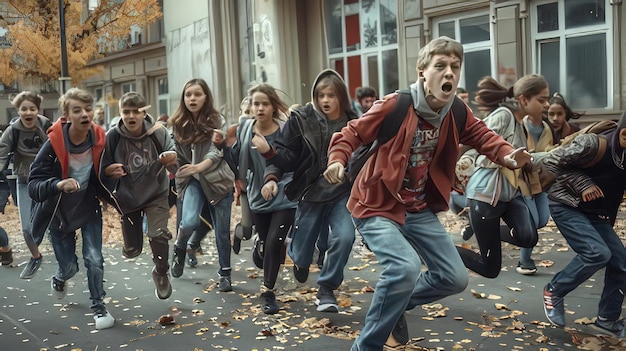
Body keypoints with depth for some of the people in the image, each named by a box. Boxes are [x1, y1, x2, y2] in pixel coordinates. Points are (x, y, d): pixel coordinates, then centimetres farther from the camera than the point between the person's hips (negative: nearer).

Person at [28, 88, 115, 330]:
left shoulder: (100, 140, -17)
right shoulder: (53, 144, -27)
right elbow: (33, 184, -27)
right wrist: (58, 184, -45)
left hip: (89, 208, 2)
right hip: (59, 212, -1)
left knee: (94, 259, -5)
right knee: (69, 266, 10)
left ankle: (98, 306, 18)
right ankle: (59, 279, 48)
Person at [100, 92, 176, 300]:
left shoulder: (158, 132, -15)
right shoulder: (113, 136, -14)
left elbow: (174, 163, -9)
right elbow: (103, 168, -6)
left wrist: (173, 158, -33)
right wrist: (111, 170, -29)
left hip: (156, 193, -1)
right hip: (128, 197, 1)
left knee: (158, 234, -22)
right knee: (131, 251, 8)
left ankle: (161, 273, 8)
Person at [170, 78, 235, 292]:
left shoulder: (215, 121, -9)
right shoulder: (178, 124, 1)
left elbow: (216, 154, -21)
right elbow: (177, 155, 12)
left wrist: (199, 167, -37)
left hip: (216, 179, -1)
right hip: (192, 180, 2)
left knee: (222, 230, 3)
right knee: (189, 221, -21)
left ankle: (225, 273, 22)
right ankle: (179, 250, 13)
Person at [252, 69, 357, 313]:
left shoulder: (352, 124, -3)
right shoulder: (301, 119, -6)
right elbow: (287, 157, -10)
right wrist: (272, 177, -27)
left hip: (342, 193, 1)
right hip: (311, 192, 0)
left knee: (344, 237, -22)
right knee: (301, 254, 7)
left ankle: (326, 289, 2)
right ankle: (300, 259, 50)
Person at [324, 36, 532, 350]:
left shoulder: (457, 113, -4)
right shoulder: (394, 105, -21)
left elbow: (481, 135, 8)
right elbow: (352, 133, -14)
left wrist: (507, 155, -13)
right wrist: (338, 160, -33)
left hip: (419, 209, 7)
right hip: (376, 206, -7)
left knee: (455, 278, 8)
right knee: (405, 267, -29)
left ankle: (394, 305, 33)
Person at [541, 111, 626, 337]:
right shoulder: (593, 145, -24)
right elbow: (552, 161, -17)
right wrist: (583, 184, -23)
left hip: (596, 213, 7)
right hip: (567, 206, -7)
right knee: (597, 252, -23)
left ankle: (607, 319, 19)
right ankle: (553, 291, -1)